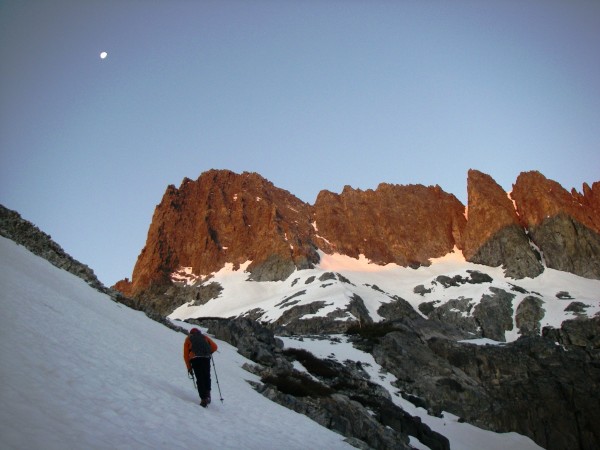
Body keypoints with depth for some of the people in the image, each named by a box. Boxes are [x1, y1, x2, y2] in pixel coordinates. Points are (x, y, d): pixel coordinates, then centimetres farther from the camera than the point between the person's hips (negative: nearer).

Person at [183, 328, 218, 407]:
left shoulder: (188, 339, 25)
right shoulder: (204, 337, 26)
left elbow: (186, 355, 16)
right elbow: (214, 347, 15)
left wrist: (189, 367, 18)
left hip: (195, 359, -1)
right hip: (206, 358, 1)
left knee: (200, 379, 0)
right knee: (207, 377, 15)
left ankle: (203, 398, -10)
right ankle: (207, 394, -2)